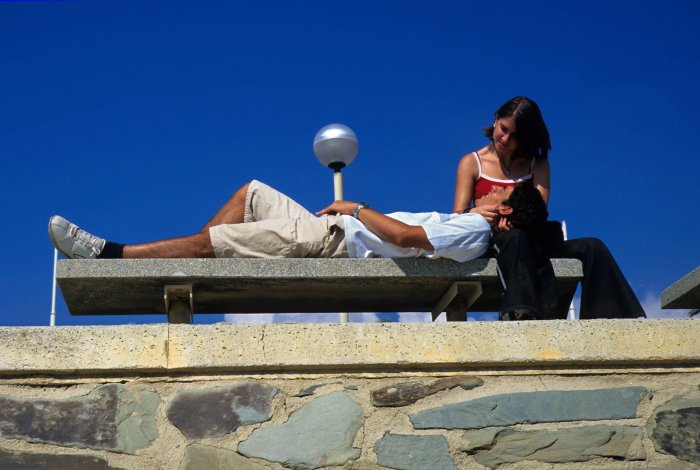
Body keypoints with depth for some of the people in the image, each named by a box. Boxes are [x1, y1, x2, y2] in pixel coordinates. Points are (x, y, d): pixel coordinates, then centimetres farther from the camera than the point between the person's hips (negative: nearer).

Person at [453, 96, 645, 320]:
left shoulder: (537, 163, 19)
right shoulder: (471, 163, 12)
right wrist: (475, 213, -24)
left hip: (530, 245, 3)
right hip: (491, 247, -3)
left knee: (592, 247, -21)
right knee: (515, 237, -39)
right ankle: (520, 314, -58)